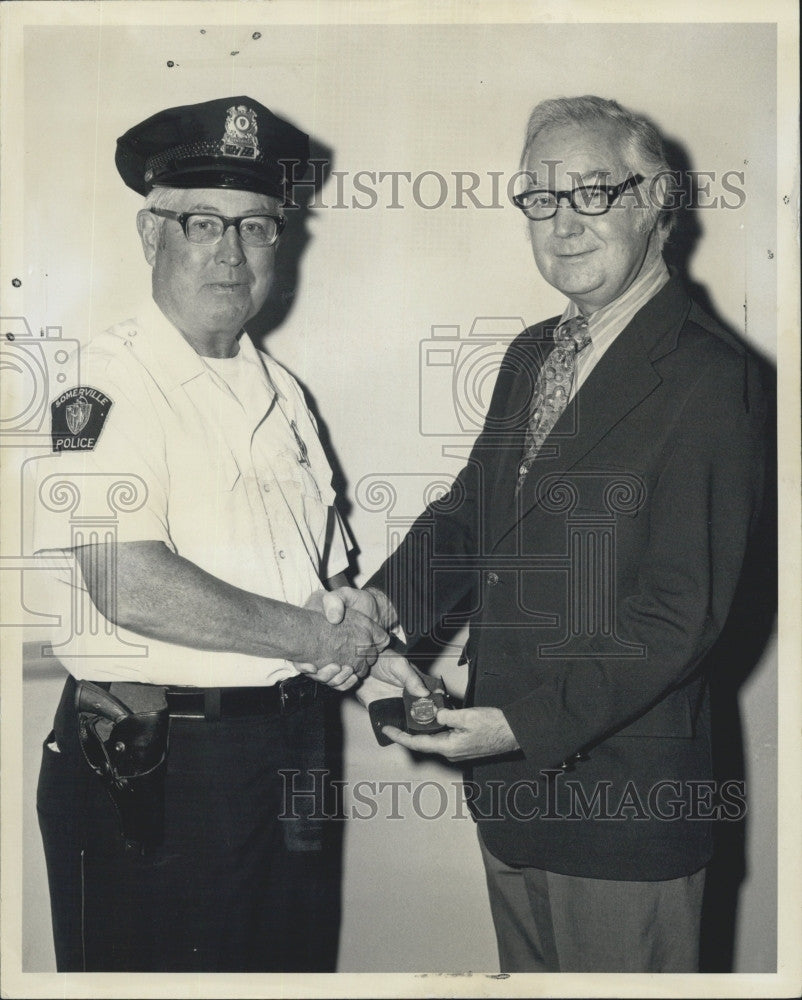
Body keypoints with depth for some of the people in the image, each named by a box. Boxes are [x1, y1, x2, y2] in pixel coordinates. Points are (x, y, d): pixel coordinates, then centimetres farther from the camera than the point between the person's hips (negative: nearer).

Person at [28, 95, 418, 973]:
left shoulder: (278, 389, 12)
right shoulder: (107, 389, -12)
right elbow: (130, 586, -24)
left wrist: (359, 649, -2)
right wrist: (317, 637, -17)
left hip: (289, 753, 7)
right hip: (152, 767, -7)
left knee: (290, 963, 18)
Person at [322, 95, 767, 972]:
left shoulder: (709, 378, -15)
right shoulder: (531, 355, 11)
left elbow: (679, 614, -19)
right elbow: (470, 513, 12)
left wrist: (525, 724, -23)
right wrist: (386, 597, -7)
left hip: (622, 809, -7)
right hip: (508, 786, 7)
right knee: (526, 972, 21)